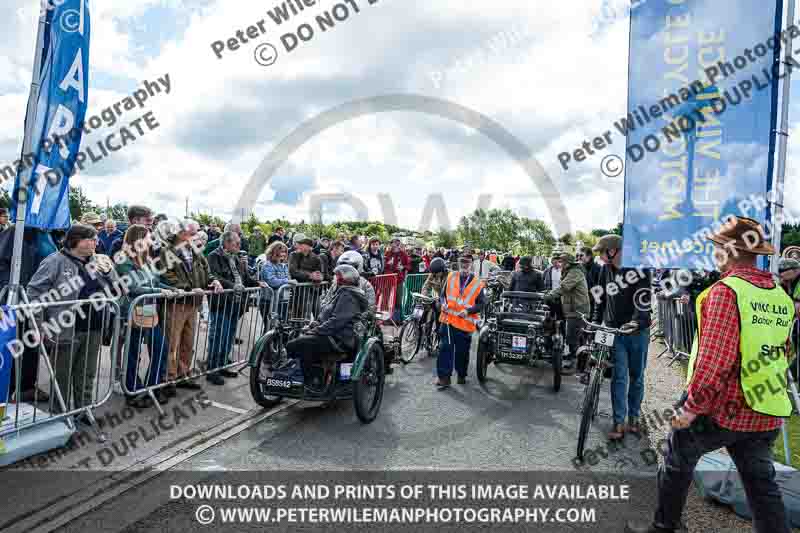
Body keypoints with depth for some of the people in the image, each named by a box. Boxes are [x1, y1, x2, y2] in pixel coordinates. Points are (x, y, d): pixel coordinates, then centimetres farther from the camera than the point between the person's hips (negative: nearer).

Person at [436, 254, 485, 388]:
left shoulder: (477, 283, 0)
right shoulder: (451, 277, 8)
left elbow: (480, 304, 0)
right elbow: (443, 294, 15)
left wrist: (468, 311, -15)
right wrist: (444, 303, -5)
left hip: (465, 322, -1)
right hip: (448, 319, 1)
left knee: (462, 351, 10)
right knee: (445, 348, -3)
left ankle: (461, 375, 29)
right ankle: (444, 377, 3)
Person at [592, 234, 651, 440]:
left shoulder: (639, 269, -10)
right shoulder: (606, 269, 4)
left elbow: (643, 299, -20)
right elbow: (601, 298, 13)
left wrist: (635, 322, -34)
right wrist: (595, 321, 8)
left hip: (637, 331, -2)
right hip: (615, 331, 2)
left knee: (636, 377, 10)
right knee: (619, 378, 0)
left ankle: (634, 417, 25)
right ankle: (619, 422, 4)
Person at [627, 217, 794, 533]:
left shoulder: (725, 290, -18)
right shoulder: (782, 296, 6)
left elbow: (715, 357, -24)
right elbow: (783, 354, 16)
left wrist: (693, 406, -18)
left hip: (721, 410, -6)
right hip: (767, 415, 6)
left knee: (677, 460, 15)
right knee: (762, 485, 17)